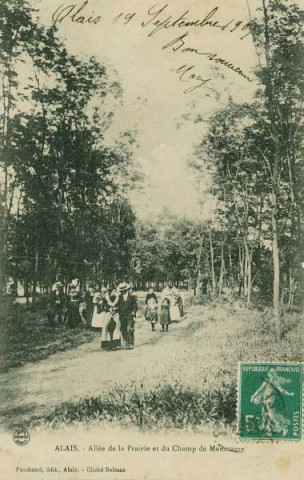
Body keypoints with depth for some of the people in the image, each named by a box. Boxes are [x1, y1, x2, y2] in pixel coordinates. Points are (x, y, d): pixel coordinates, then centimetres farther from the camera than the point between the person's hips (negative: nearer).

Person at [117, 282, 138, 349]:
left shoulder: (132, 297, 3)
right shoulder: (120, 297, 10)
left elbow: (135, 306, 5)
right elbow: (118, 306, 12)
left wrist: (133, 312, -8)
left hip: (129, 316, -3)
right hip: (122, 316, 3)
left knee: (129, 330, -11)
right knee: (123, 330, 0)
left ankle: (131, 344, -3)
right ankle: (127, 344, 8)